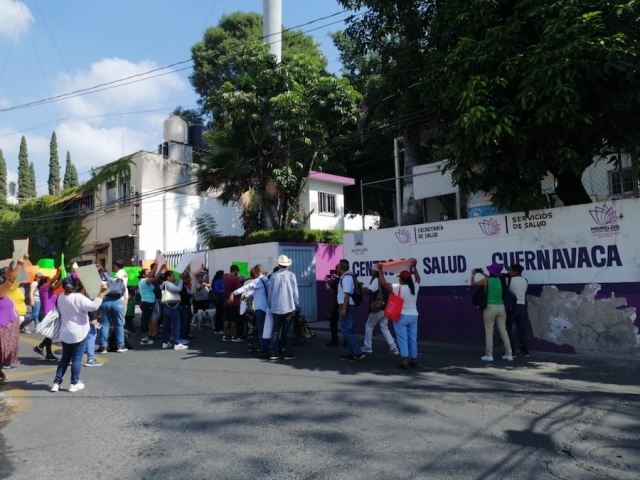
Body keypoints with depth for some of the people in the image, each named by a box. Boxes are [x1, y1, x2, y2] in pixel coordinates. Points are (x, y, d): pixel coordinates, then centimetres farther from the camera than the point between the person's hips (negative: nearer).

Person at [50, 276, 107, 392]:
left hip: (65, 333, 6)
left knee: (65, 357, 17)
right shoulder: (79, 297, -18)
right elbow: (94, 306, -25)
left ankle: (56, 382, 16)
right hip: (79, 333, -6)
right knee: (77, 358, 4)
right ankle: (74, 383, 9)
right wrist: (102, 292, -24)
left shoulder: (60, 297, 3)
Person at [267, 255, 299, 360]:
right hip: (288, 307, -2)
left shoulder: (273, 276, 1)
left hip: (276, 307, 2)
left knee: (275, 330, 9)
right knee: (288, 331, 4)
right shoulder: (291, 275, -4)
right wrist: (296, 305, 7)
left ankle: (274, 353, 10)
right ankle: (288, 353, 5)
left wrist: (270, 304, 17)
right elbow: (295, 291, -2)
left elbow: (270, 292, 6)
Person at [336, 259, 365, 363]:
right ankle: (350, 353, 18)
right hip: (348, 307, 11)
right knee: (348, 330, 13)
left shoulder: (346, 277, -17)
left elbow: (347, 294, -25)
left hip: (347, 307, -11)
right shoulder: (346, 277, 15)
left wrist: (344, 308, -28)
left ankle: (358, 352, -12)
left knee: (345, 330, -11)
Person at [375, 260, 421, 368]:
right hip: (413, 316, 5)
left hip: (401, 316, -5)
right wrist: (414, 267, 26)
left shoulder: (397, 288, -14)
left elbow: (383, 283, -12)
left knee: (403, 339, -3)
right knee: (413, 339, 11)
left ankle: (404, 361, -6)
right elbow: (418, 279, 23)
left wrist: (380, 271, -3)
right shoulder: (415, 287, 1)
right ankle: (414, 360, 16)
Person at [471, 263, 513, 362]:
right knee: (503, 331, 10)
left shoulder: (486, 280, -7)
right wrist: (484, 274, 34)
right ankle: (508, 354, 13)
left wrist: (473, 275, 24)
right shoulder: (501, 280, 6)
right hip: (501, 307, 5)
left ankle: (489, 355, 2)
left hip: (490, 307, -5)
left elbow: (473, 284, 7)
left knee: (489, 332, 1)